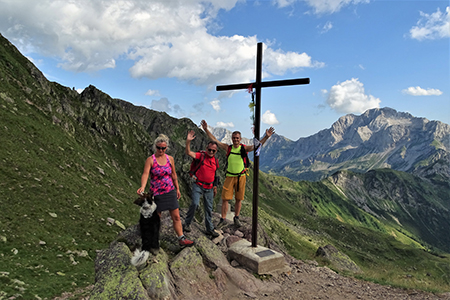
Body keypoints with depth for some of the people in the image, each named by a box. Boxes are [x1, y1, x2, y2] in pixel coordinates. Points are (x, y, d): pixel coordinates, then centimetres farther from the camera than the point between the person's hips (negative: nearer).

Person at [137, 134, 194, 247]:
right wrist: (142, 187, -40)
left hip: (170, 191, 3)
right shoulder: (150, 160, -9)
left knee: (176, 217, 3)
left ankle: (181, 239, 12)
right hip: (156, 193, -3)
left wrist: (177, 188, 14)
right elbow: (145, 174, -23)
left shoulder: (170, 159, 4)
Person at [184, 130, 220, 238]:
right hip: (198, 185, -4)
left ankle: (210, 229, 21)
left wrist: (215, 187, 18)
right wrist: (188, 141, -36)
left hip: (209, 188, 5)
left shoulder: (216, 161, 8)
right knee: (194, 203, -17)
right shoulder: (201, 156, -7)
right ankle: (187, 223, 6)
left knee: (209, 209, 9)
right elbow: (188, 152, -21)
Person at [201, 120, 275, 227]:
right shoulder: (228, 148, -1)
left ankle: (236, 218, 26)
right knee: (225, 198, 0)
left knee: (239, 199, 9)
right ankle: (223, 219, 13)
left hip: (241, 177, 0)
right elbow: (214, 140, -1)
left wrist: (266, 137, -29)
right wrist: (206, 129, -9)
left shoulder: (244, 148, -4)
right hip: (229, 177, 0)